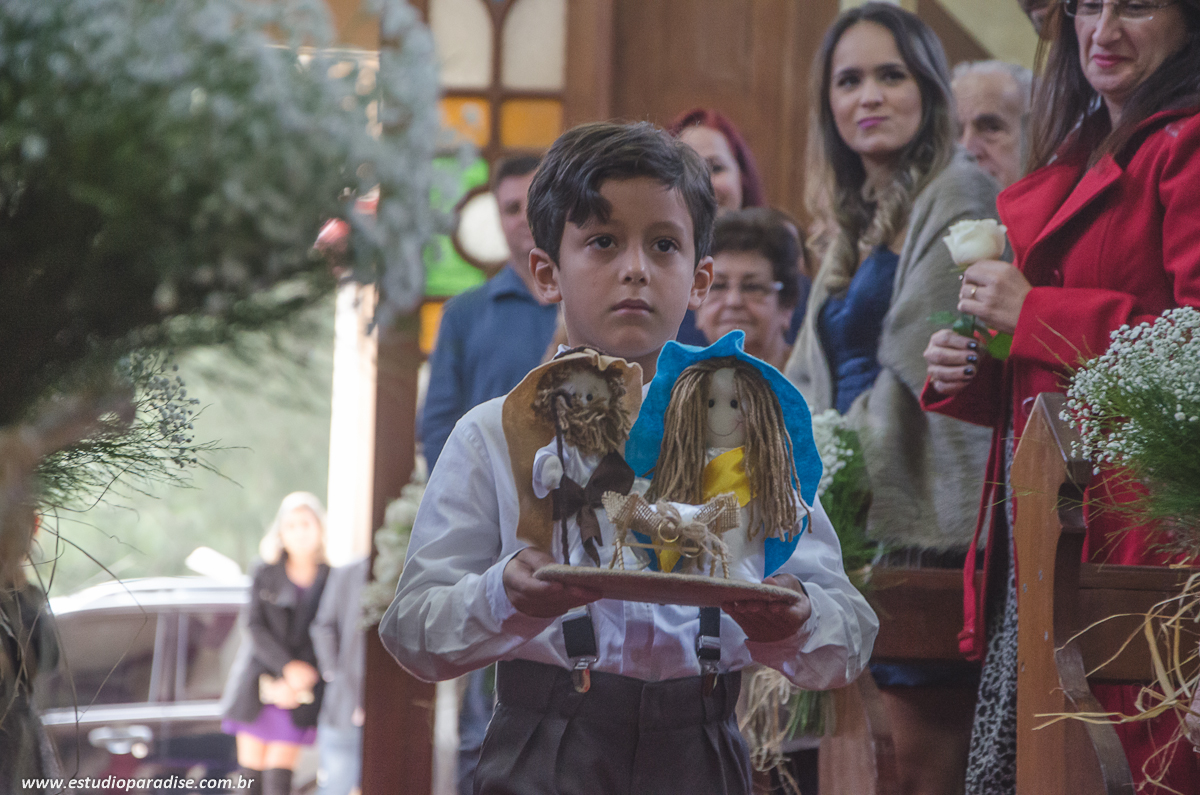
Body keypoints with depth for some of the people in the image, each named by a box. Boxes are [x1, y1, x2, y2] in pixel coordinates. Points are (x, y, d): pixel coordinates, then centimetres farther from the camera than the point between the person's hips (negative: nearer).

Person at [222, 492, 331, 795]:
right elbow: (255, 628, -3)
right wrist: (287, 666, -18)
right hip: (257, 684, 2)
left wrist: (292, 685, -13)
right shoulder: (265, 575, 5)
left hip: (298, 691, -2)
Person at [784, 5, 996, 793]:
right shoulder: (860, 225, 22)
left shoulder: (958, 197, -4)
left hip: (930, 520, -8)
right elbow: (811, 387, 22)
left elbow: (919, 370, -12)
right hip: (876, 522, 8)